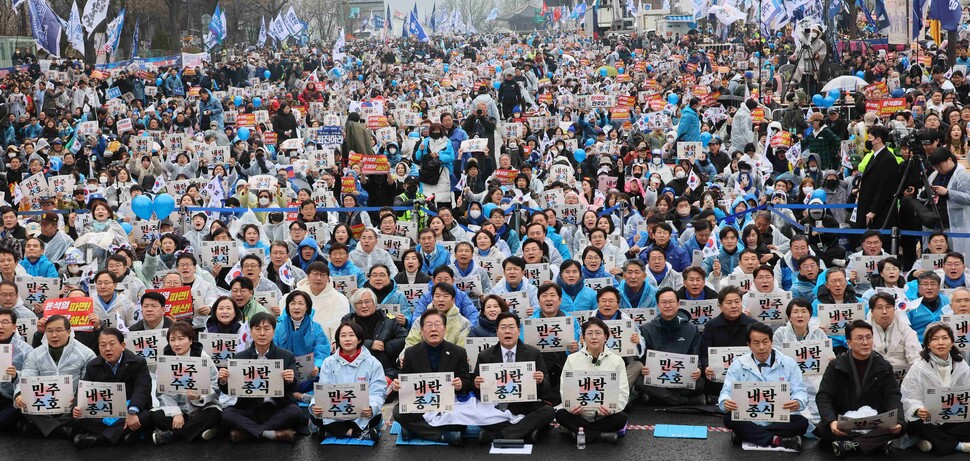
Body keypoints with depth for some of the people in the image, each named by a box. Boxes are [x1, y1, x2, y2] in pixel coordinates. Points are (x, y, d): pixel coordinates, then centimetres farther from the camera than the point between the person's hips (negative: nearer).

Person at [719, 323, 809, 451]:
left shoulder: (789, 364, 5)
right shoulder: (738, 365, 5)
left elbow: (800, 392, 0)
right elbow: (727, 393, 0)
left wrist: (797, 403, -26)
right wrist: (726, 402, -27)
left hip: (780, 420, 0)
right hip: (748, 421, 0)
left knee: (801, 422, -30)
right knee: (729, 419, -31)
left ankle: (747, 435, -24)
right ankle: (776, 440, -30)